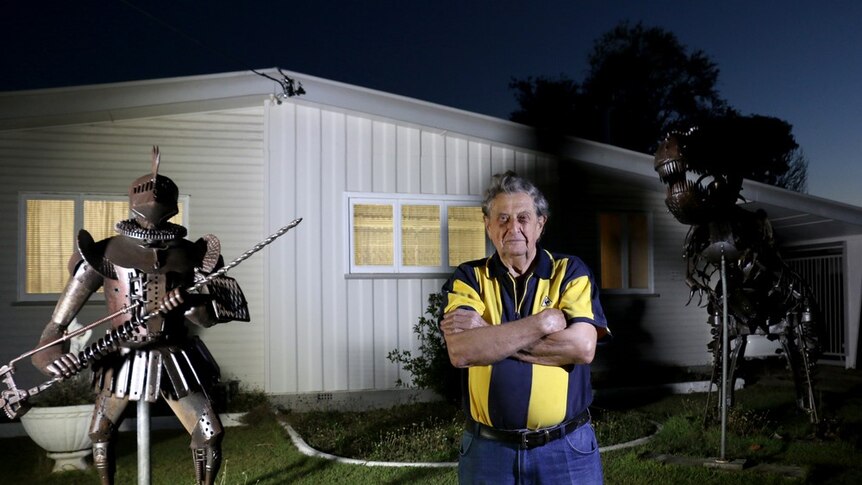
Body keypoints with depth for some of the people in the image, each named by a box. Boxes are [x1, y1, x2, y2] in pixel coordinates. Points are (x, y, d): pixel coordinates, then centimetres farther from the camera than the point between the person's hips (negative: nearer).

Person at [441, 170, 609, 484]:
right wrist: (543, 323, -17)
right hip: (488, 448, 1)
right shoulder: (468, 279, 0)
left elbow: (582, 347, -16)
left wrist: (487, 333, -15)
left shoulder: (571, 272, -1)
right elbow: (461, 351, -16)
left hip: (566, 448, 0)